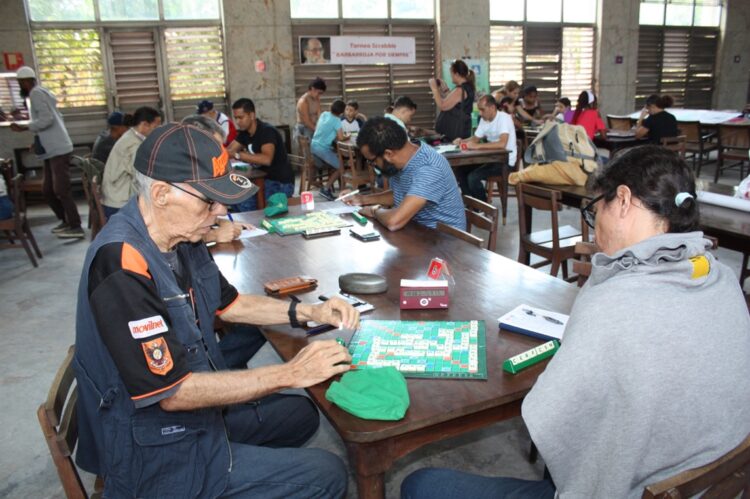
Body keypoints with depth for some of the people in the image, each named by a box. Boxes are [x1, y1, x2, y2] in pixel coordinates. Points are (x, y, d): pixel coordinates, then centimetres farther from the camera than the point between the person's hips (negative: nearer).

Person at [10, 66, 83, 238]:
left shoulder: (36, 93, -10)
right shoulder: (43, 93, 20)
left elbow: (46, 119, -21)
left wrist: (23, 128, -17)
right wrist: (38, 141, 23)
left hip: (58, 150, -10)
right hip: (52, 150, 10)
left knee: (61, 190, -10)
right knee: (47, 190, 12)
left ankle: (76, 227, -7)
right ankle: (65, 220, 22)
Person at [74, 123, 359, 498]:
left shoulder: (179, 238, -3)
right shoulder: (122, 266, -31)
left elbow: (228, 304, 12)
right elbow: (173, 393, -28)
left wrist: (308, 312, -1)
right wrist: (290, 374, -23)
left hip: (196, 409, 9)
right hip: (154, 456, -8)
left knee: (301, 413, 21)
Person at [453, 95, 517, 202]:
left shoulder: (504, 118, -19)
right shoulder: (484, 119, 6)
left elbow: (502, 144, -32)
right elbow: (475, 139, 16)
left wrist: (477, 146, -33)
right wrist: (462, 141, -5)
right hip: (492, 158, 8)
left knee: (473, 177, -24)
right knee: (460, 170, -2)